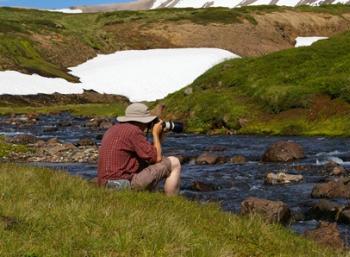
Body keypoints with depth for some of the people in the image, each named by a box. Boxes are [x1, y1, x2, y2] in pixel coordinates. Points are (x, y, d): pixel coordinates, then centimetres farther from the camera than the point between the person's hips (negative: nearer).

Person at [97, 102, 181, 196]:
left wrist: (158, 136, 19)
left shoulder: (113, 130, 18)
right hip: (127, 184, -9)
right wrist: (156, 134, 5)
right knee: (174, 163, 1)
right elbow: (157, 158, -7)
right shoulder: (134, 131, -12)